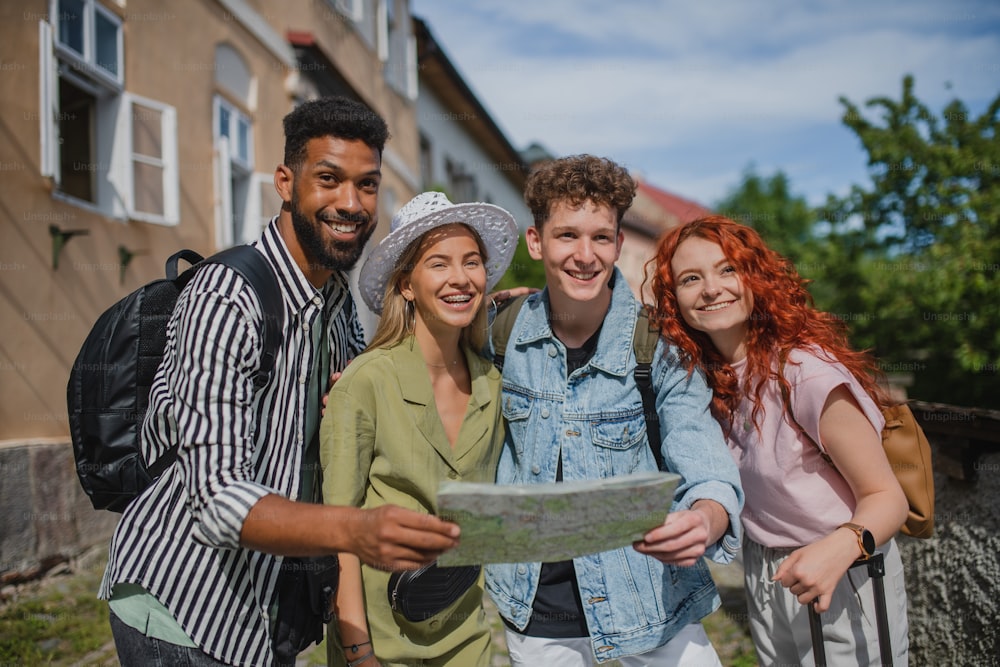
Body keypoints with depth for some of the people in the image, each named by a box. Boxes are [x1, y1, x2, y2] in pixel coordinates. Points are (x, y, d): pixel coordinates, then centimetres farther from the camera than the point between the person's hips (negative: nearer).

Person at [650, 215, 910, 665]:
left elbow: (886, 497, -20)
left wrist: (839, 548, -42)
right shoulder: (704, 371, -3)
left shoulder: (807, 370, -24)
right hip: (765, 579, 6)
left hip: (845, 585, -6)